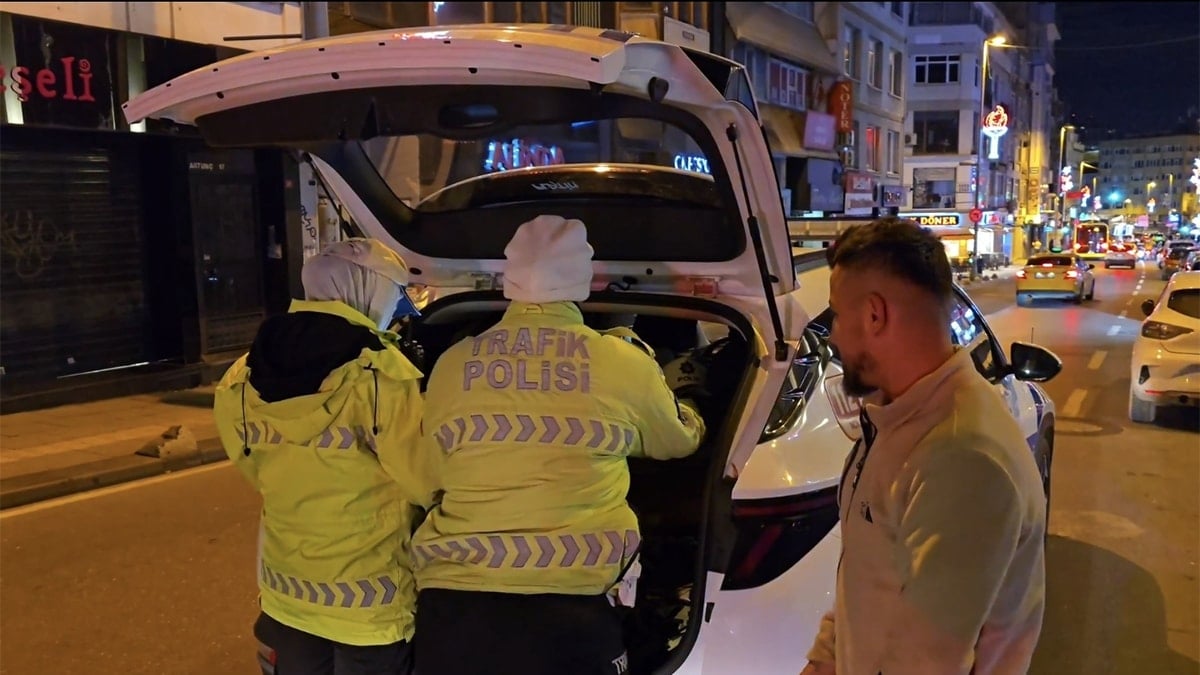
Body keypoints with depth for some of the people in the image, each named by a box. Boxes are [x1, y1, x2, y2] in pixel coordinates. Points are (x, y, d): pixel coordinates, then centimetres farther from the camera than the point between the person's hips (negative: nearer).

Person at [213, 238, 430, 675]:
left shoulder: (243, 378, -1)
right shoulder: (377, 373, -21)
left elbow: (256, 470, 11)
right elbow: (423, 481, -17)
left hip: (285, 595, 6)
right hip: (369, 603, -5)